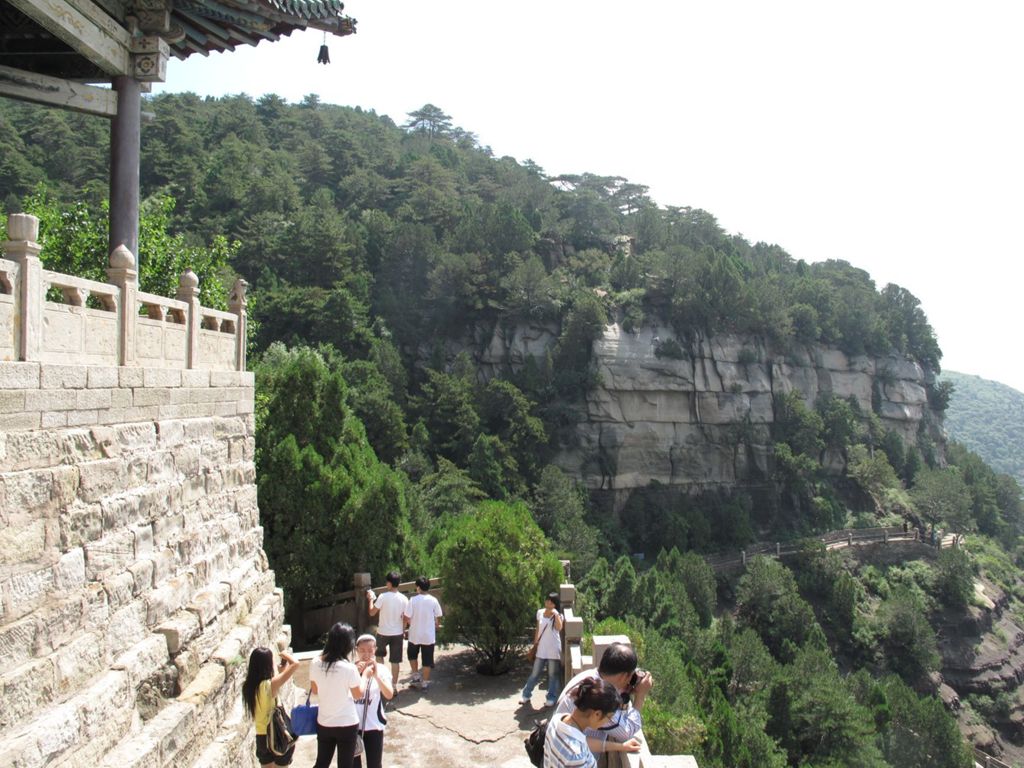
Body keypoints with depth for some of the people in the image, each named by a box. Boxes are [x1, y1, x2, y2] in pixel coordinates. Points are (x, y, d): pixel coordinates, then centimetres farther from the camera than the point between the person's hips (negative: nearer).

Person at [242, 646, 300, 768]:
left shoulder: (248, 686, -2)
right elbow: (295, 664, -26)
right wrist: (285, 655, -7)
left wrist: (280, 672, 12)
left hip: (261, 737, 6)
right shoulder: (270, 684, -22)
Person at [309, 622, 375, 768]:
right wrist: (365, 675, 8)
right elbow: (358, 694, -8)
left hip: (323, 723, 5)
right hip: (347, 725, -4)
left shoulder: (315, 663, -9)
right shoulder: (349, 668, -23)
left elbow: (314, 690, 7)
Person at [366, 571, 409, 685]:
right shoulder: (404, 599, -7)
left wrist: (371, 599, 5)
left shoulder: (383, 597, -16)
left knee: (379, 654, 25)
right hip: (397, 633, 2)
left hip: (383, 632, -2)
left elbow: (372, 612, -9)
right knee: (395, 661, 9)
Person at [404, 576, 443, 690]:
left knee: (412, 655, 24)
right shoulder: (433, 600, -8)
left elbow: (407, 618, -12)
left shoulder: (413, 600, -13)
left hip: (415, 634, -1)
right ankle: (425, 682, 16)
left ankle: (416, 676, 21)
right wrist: (437, 626, 17)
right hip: (429, 635, 1)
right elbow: (438, 618, -3)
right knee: (427, 659, 11)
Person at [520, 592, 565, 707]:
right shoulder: (540, 612, 4)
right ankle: (526, 695, 22)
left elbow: (559, 628, -26)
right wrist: (535, 643, 10)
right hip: (541, 649, 3)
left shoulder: (558, 615, -7)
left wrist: (555, 614, -27)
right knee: (535, 673, 9)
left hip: (553, 650, -3)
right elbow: (538, 629, 12)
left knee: (552, 675, 5)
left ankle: (551, 698, 17)